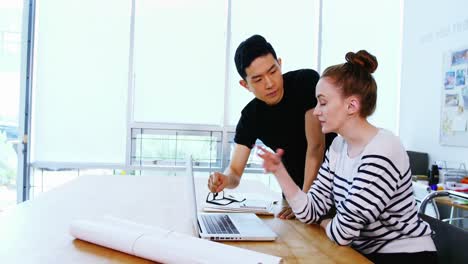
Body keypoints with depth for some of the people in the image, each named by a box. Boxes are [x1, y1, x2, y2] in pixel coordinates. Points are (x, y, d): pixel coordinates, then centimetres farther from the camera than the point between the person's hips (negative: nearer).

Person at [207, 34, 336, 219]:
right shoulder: (250, 117, -10)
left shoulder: (307, 81, -21)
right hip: (294, 188, 3)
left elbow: (316, 145, -23)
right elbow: (235, 172, -10)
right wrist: (225, 179, -34)